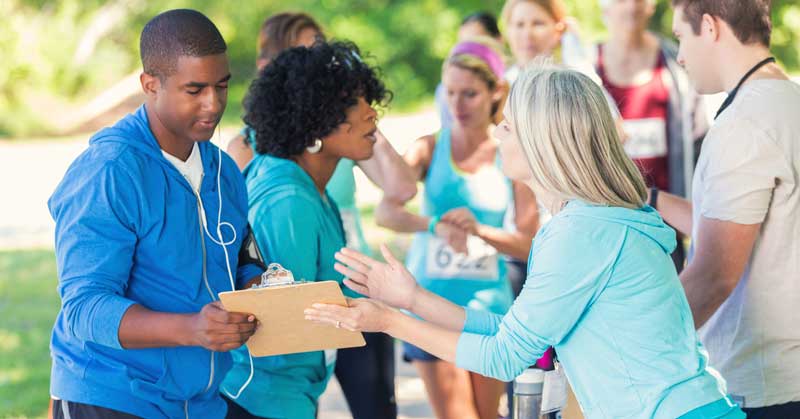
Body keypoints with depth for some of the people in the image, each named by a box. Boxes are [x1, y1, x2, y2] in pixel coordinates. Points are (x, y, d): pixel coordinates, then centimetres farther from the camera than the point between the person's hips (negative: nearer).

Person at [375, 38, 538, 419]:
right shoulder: (429, 149, -2)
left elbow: (529, 244, -5)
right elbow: (385, 212, -18)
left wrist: (480, 230, -22)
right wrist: (435, 225, -36)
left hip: (488, 302, 1)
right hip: (433, 298, -1)